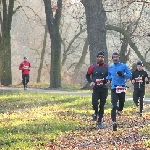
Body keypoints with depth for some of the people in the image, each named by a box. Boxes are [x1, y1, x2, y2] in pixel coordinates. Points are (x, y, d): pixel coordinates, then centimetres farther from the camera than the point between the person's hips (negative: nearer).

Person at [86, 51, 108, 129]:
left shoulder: (107, 67, 0)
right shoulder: (93, 67, 1)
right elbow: (87, 75, 13)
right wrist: (91, 82, -4)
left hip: (104, 89, 0)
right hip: (95, 88, 0)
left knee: (102, 105, 5)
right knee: (95, 103, -19)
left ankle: (99, 122, 15)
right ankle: (96, 113, 15)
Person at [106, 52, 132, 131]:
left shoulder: (124, 66, 0)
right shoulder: (110, 67, 10)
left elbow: (130, 75, -4)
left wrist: (122, 75, -20)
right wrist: (108, 79, 4)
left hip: (122, 88, -1)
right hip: (114, 88, 1)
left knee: (121, 103, 13)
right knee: (114, 106, -11)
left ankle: (119, 110, 49)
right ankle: (114, 122, -15)